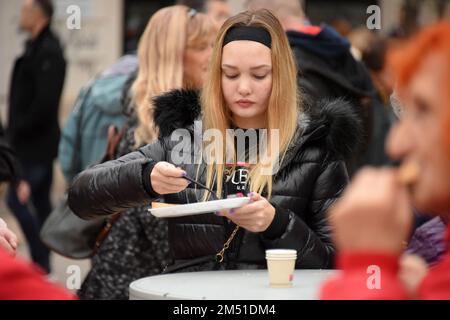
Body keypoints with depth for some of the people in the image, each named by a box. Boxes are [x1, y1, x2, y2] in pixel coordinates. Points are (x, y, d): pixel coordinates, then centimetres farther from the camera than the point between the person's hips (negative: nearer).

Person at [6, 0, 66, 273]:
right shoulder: (37, 48, 15)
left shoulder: (47, 52, -16)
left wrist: (19, 129, -16)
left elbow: (45, 101, -24)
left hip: (34, 144, -10)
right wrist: (15, 130, 12)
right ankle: (42, 265, 18)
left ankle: (42, 264, -4)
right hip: (37, 143, 10)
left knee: (16, 199, -8)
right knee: (41, 202, 12)